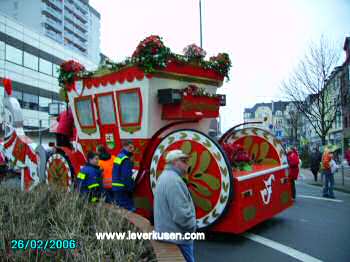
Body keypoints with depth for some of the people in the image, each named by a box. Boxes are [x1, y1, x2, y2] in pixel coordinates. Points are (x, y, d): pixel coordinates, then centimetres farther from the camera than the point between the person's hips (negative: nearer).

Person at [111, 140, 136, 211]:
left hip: (115, 187, 10)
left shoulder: (119, 156, 14)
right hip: (122, 189, -10)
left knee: (118, 206, 17)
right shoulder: (126, 160, -17)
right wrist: (131, 187, -16)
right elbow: (126, 177, -21)